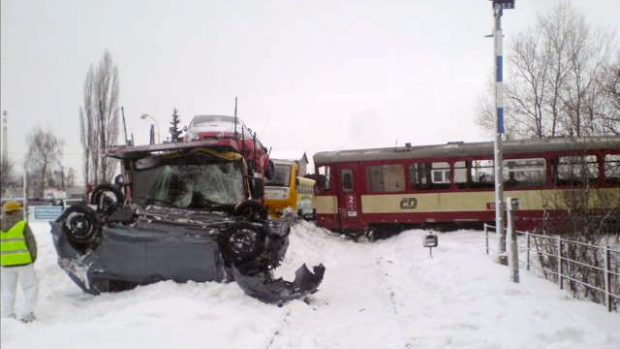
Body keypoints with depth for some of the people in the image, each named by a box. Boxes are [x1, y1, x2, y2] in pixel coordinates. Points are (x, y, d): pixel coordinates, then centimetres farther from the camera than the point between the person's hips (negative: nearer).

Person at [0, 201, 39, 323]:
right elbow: (31, 244, -8)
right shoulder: (22, 225, -10)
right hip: (23, 262, -4)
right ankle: (27, 314, -2)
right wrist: (32, 258, 6)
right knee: (31, 288, 7)